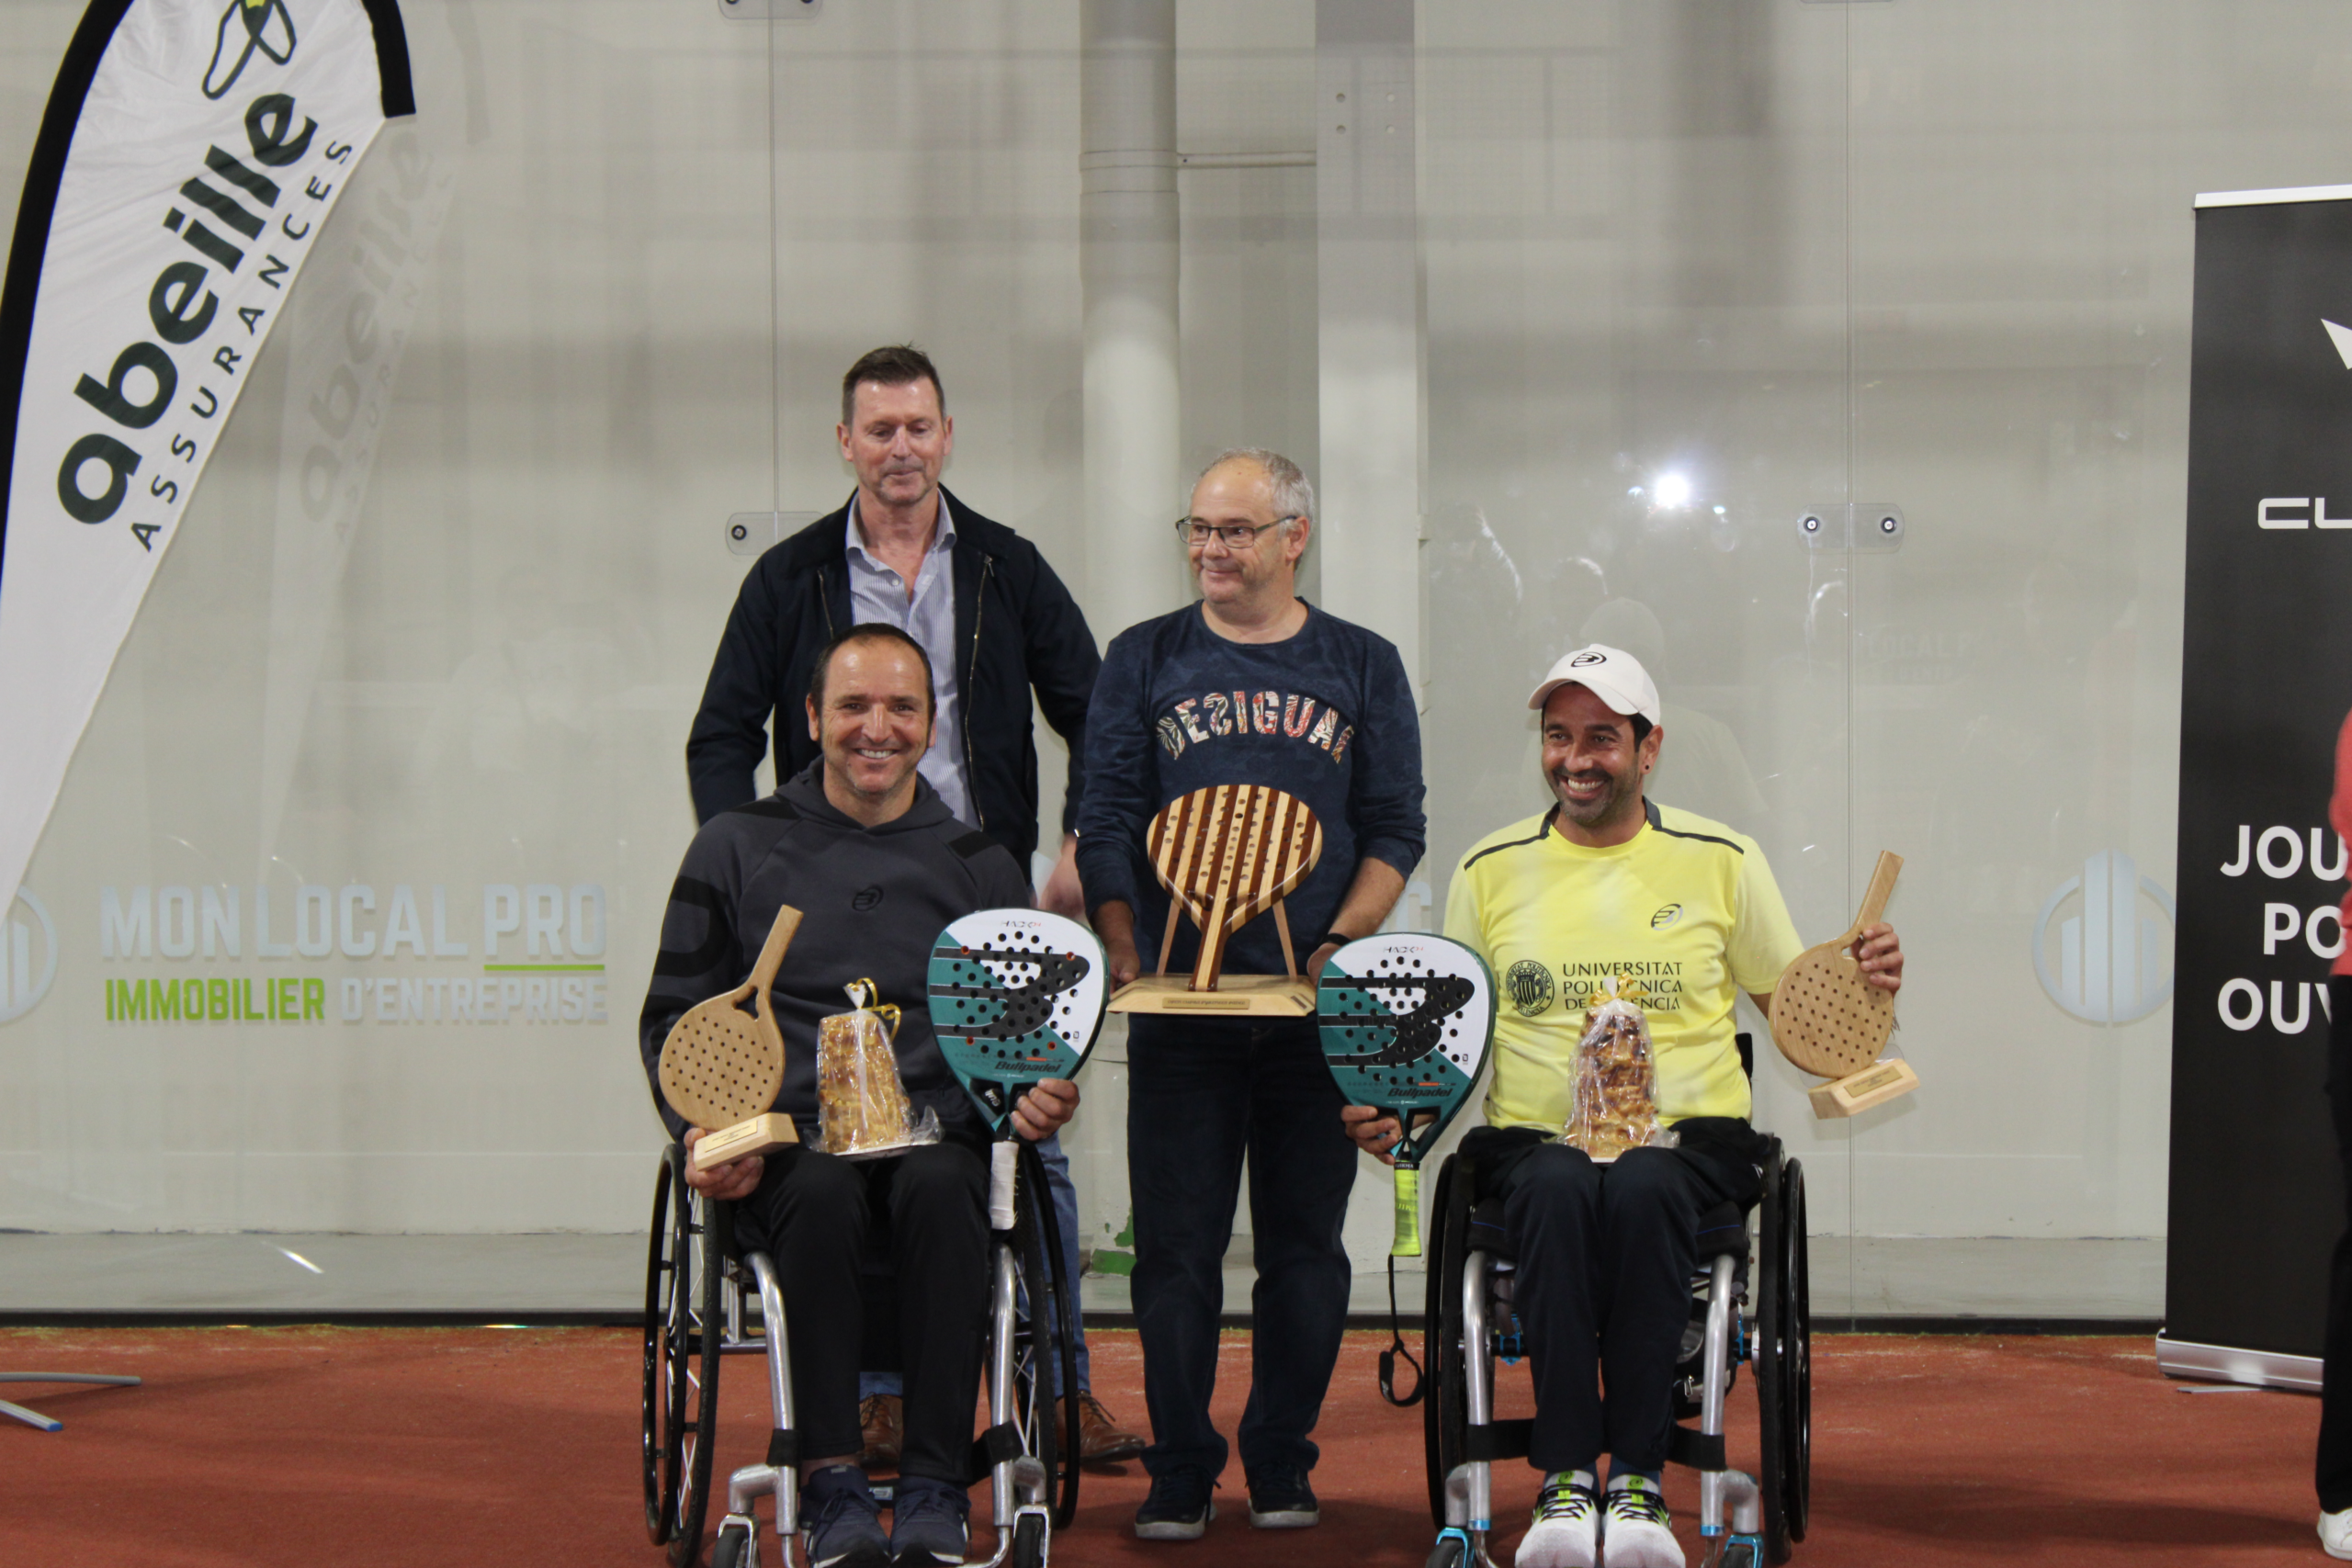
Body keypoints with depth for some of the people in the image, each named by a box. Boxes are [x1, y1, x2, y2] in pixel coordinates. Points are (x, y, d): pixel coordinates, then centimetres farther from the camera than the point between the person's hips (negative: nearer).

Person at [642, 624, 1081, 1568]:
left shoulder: (977, 865, 16)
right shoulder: (738, 849, 12)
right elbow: (673, 1017, 12)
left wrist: (1040, 1094, -5)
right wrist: (704, 1130, -7)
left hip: (935, 1132, 1)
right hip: (790, 1136, -1)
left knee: (939, 1190, -35)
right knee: (821, 1194, -37)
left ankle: (935, 1486, -34)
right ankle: (831, 1481, -33)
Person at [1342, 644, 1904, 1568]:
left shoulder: (1720, 861, 10)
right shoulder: (1491, 871, 12)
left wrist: (1859, 988, -9)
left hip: (1688, 1136, -1)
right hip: (1534, 1139, 1)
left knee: (1643, 1189, -37)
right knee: (1558, 1189, -36)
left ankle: (1638, 1482, -33)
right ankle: (1565, 1479, -34)